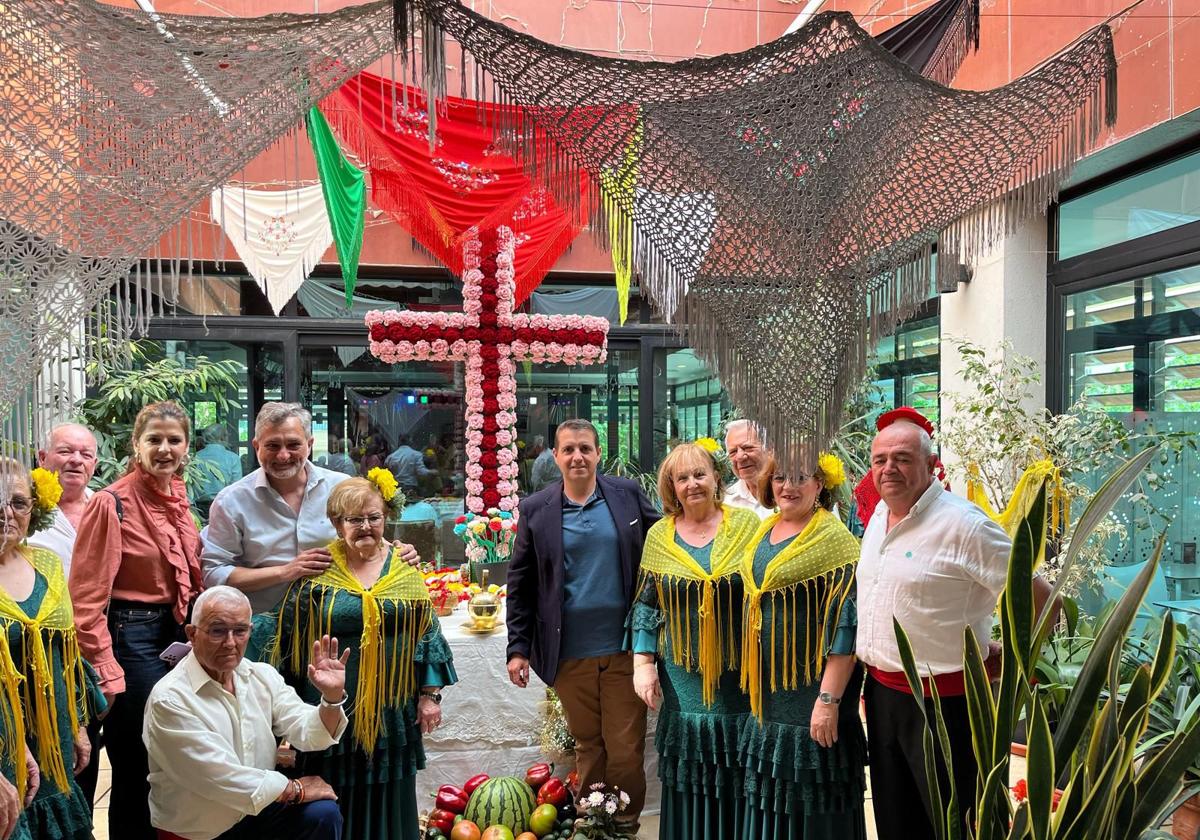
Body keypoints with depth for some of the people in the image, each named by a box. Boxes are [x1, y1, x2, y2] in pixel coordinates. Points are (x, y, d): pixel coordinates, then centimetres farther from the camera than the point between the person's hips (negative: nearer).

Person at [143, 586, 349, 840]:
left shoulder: (263, 676, 0)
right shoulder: (170, 699, -19)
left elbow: (308, 733, -6)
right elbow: (222, 778, -22)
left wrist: (332, 697, -26)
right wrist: (294, 789, -14)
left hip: (257, 806, 5)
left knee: (323, 813, -17)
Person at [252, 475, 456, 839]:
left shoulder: (404, 567, 2)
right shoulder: (318, 569, -3)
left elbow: (427, 633, 4)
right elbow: (286, 632, 2)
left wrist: (430, 694, 1)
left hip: (392, 709, 1)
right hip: (333, 709, -1)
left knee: (388, 799, 12)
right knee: (335, 800, 9)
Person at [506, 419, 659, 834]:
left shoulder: (628, 495, 1)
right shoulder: (535, 510, 1)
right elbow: (519, 584, 4)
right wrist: (518, 648, 1)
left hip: (625, 646, 0)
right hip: (570, 654, 0)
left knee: (626, 749, 6)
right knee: (588, 746, 13)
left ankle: (626, 824, 27)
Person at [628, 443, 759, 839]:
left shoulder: (747, 525, -2)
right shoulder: (659, 536, 2)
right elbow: (646, 604, 8)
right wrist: (643, 662, -1)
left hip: (741, 677, -1)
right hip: (684, 682, 1)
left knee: (740, 784, 7)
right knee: (692, 785, 7)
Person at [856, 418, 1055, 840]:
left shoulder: (964, 524, -18)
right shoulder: (878, 515, 7)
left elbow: (1038, 596, -16)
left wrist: (1009, 655, -7)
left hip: (943, 701, -7)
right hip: (881, 692, 7)